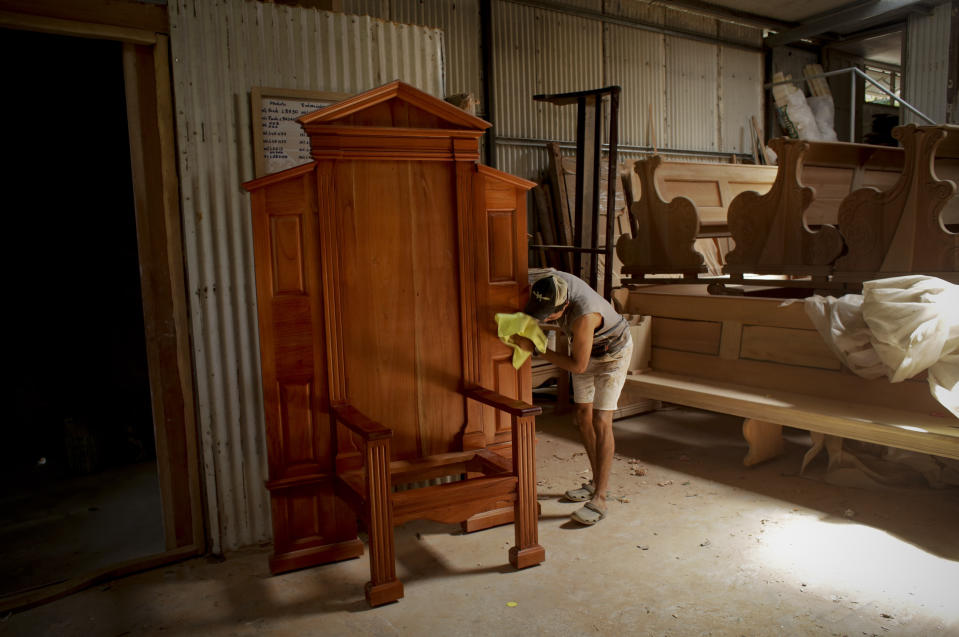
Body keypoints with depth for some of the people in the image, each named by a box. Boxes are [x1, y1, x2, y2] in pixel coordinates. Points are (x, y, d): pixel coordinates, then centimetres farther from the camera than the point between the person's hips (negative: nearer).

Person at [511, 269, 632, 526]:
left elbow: (578, 365, -32)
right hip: (585, 347, 8)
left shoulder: (584, 314, -43)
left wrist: (536, 349, -31)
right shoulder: (548, 282, -23)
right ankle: (597, 482, 24)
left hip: (612, 354, -7)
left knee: (601, 421, -13)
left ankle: (599, 500, -10)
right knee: (583, 416, 10)